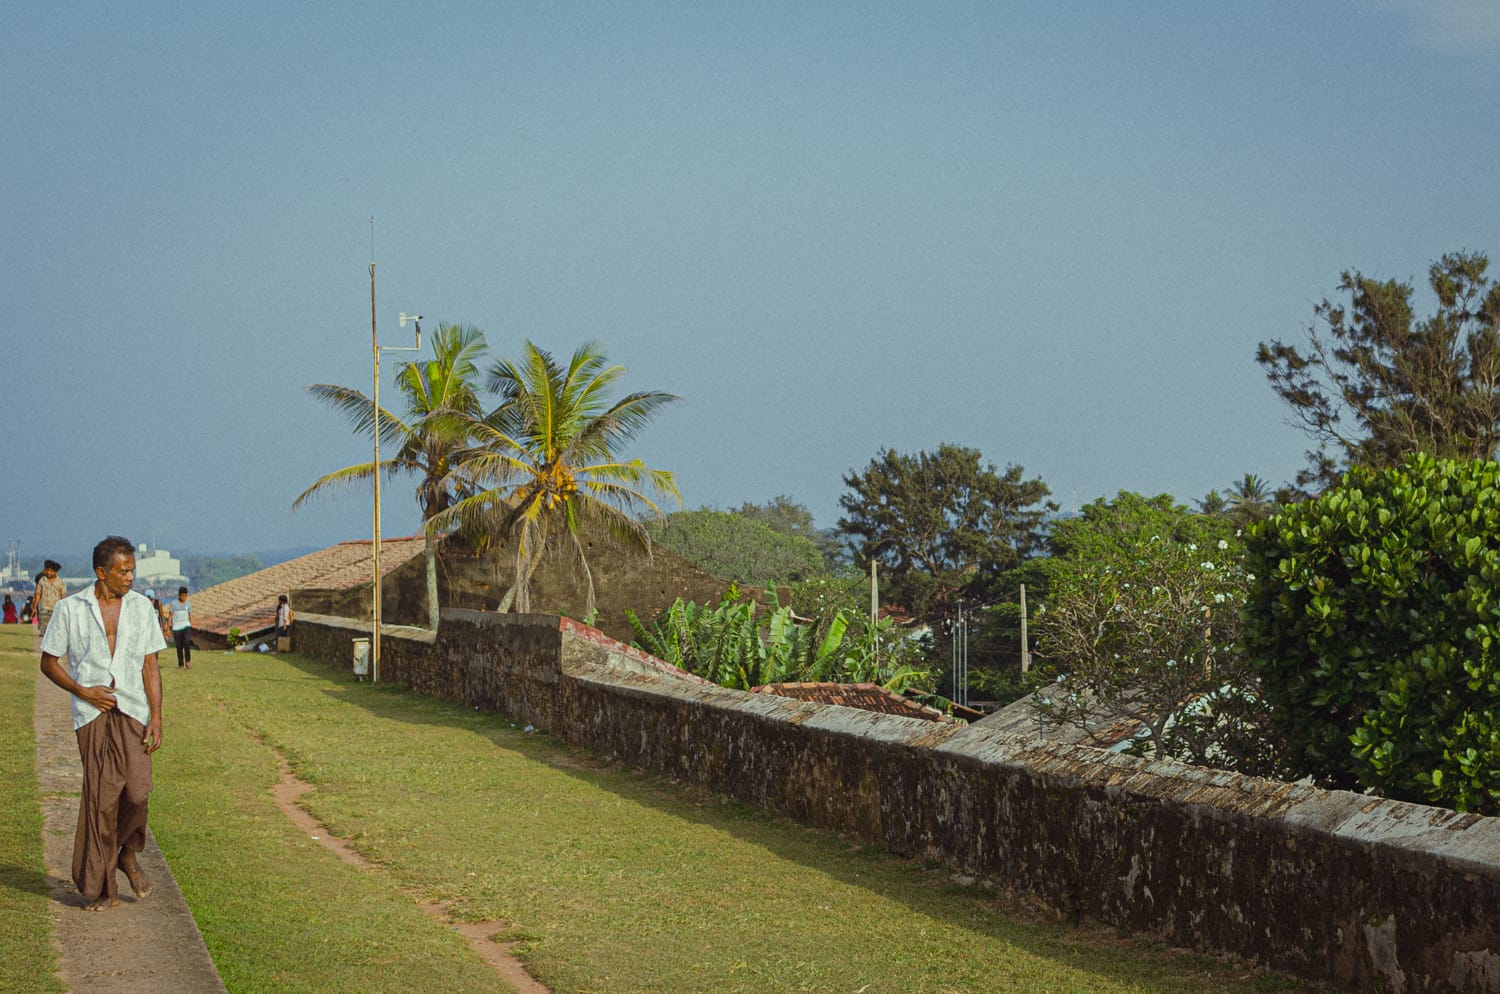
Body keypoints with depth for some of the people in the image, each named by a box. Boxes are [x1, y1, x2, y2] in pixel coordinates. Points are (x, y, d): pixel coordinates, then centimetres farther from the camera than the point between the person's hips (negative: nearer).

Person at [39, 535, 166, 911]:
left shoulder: (140, 606, 8)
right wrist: (83, 691, -7)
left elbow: (150, 665, 10)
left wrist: (156, 717, 2)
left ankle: (127, 853, 16)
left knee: (137, 789, -13)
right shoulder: (70, 609, 2)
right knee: (100, 797, -4)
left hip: (132, 711, 2)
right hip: (92, 713, -2)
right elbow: (49, 663, 8)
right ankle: (99, 887, 7)